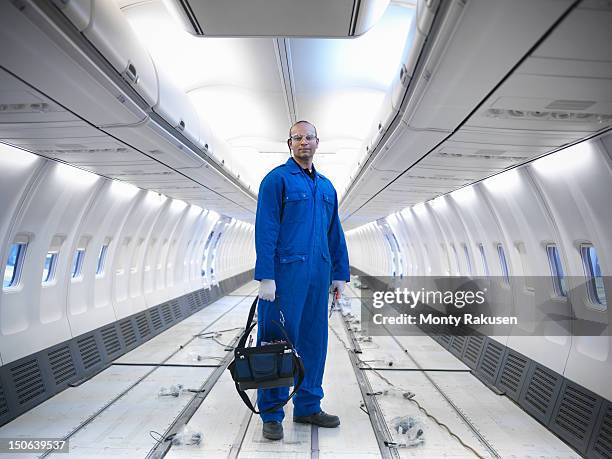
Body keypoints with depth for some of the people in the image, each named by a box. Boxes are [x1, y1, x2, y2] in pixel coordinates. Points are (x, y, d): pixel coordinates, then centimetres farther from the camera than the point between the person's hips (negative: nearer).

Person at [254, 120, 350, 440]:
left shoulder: (326, 186, 17)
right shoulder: (277, 179, -2)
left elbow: (335, 234, 18)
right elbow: (265, 230, -9)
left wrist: (340, 273, 13)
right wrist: (265, 277, -16)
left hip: (318, 274, 6)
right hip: (285, 271, -6)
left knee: (314, 341, 12)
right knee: (278, 341, 2)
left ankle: (308, 407, 28)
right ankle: (272, 415, 17)